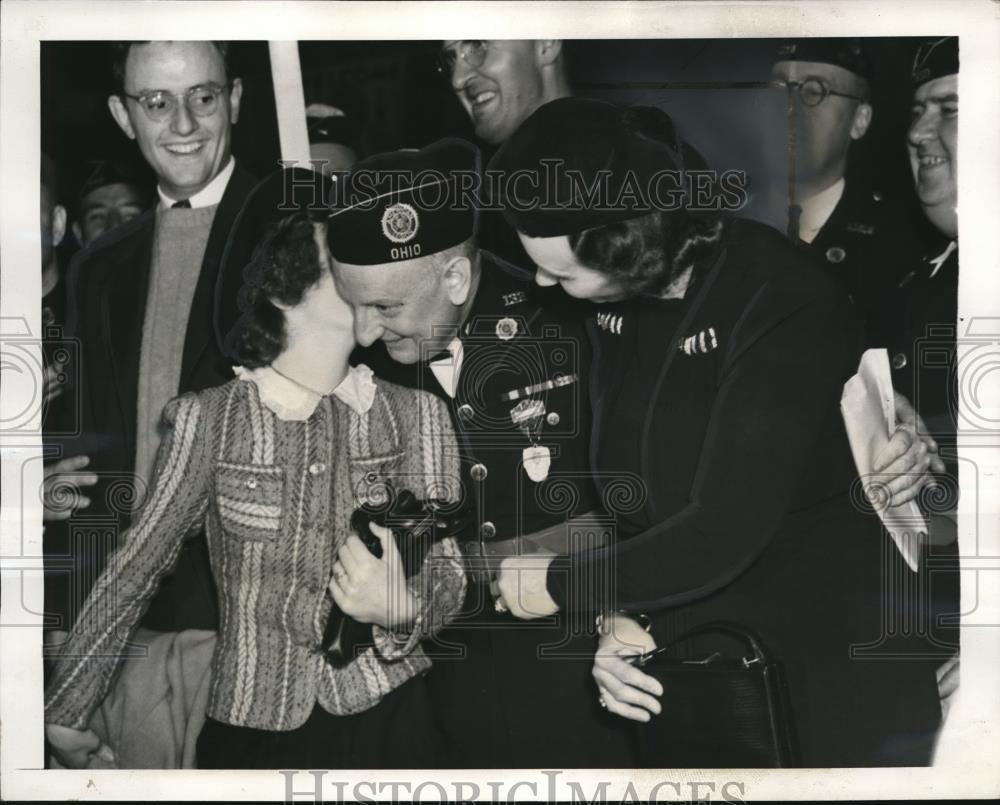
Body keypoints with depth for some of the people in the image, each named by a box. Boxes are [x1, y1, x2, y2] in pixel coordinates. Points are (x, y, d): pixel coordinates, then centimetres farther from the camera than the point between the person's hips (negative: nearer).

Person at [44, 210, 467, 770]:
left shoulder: (415, 413, -3)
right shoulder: (209, 417, -7)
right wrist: (66, 712, 5)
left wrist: (404, 608, -28)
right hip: (249, 728, -1)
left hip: (387, 719, 1)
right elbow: (138, 565, -1)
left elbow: (447, 567, -6)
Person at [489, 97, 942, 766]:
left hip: (839, 685, -6)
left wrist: (557, 586, -16)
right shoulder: (618, 306, -1)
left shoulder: (785, 306, -25)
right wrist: (624, 617, -15)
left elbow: (722, 533, -28)